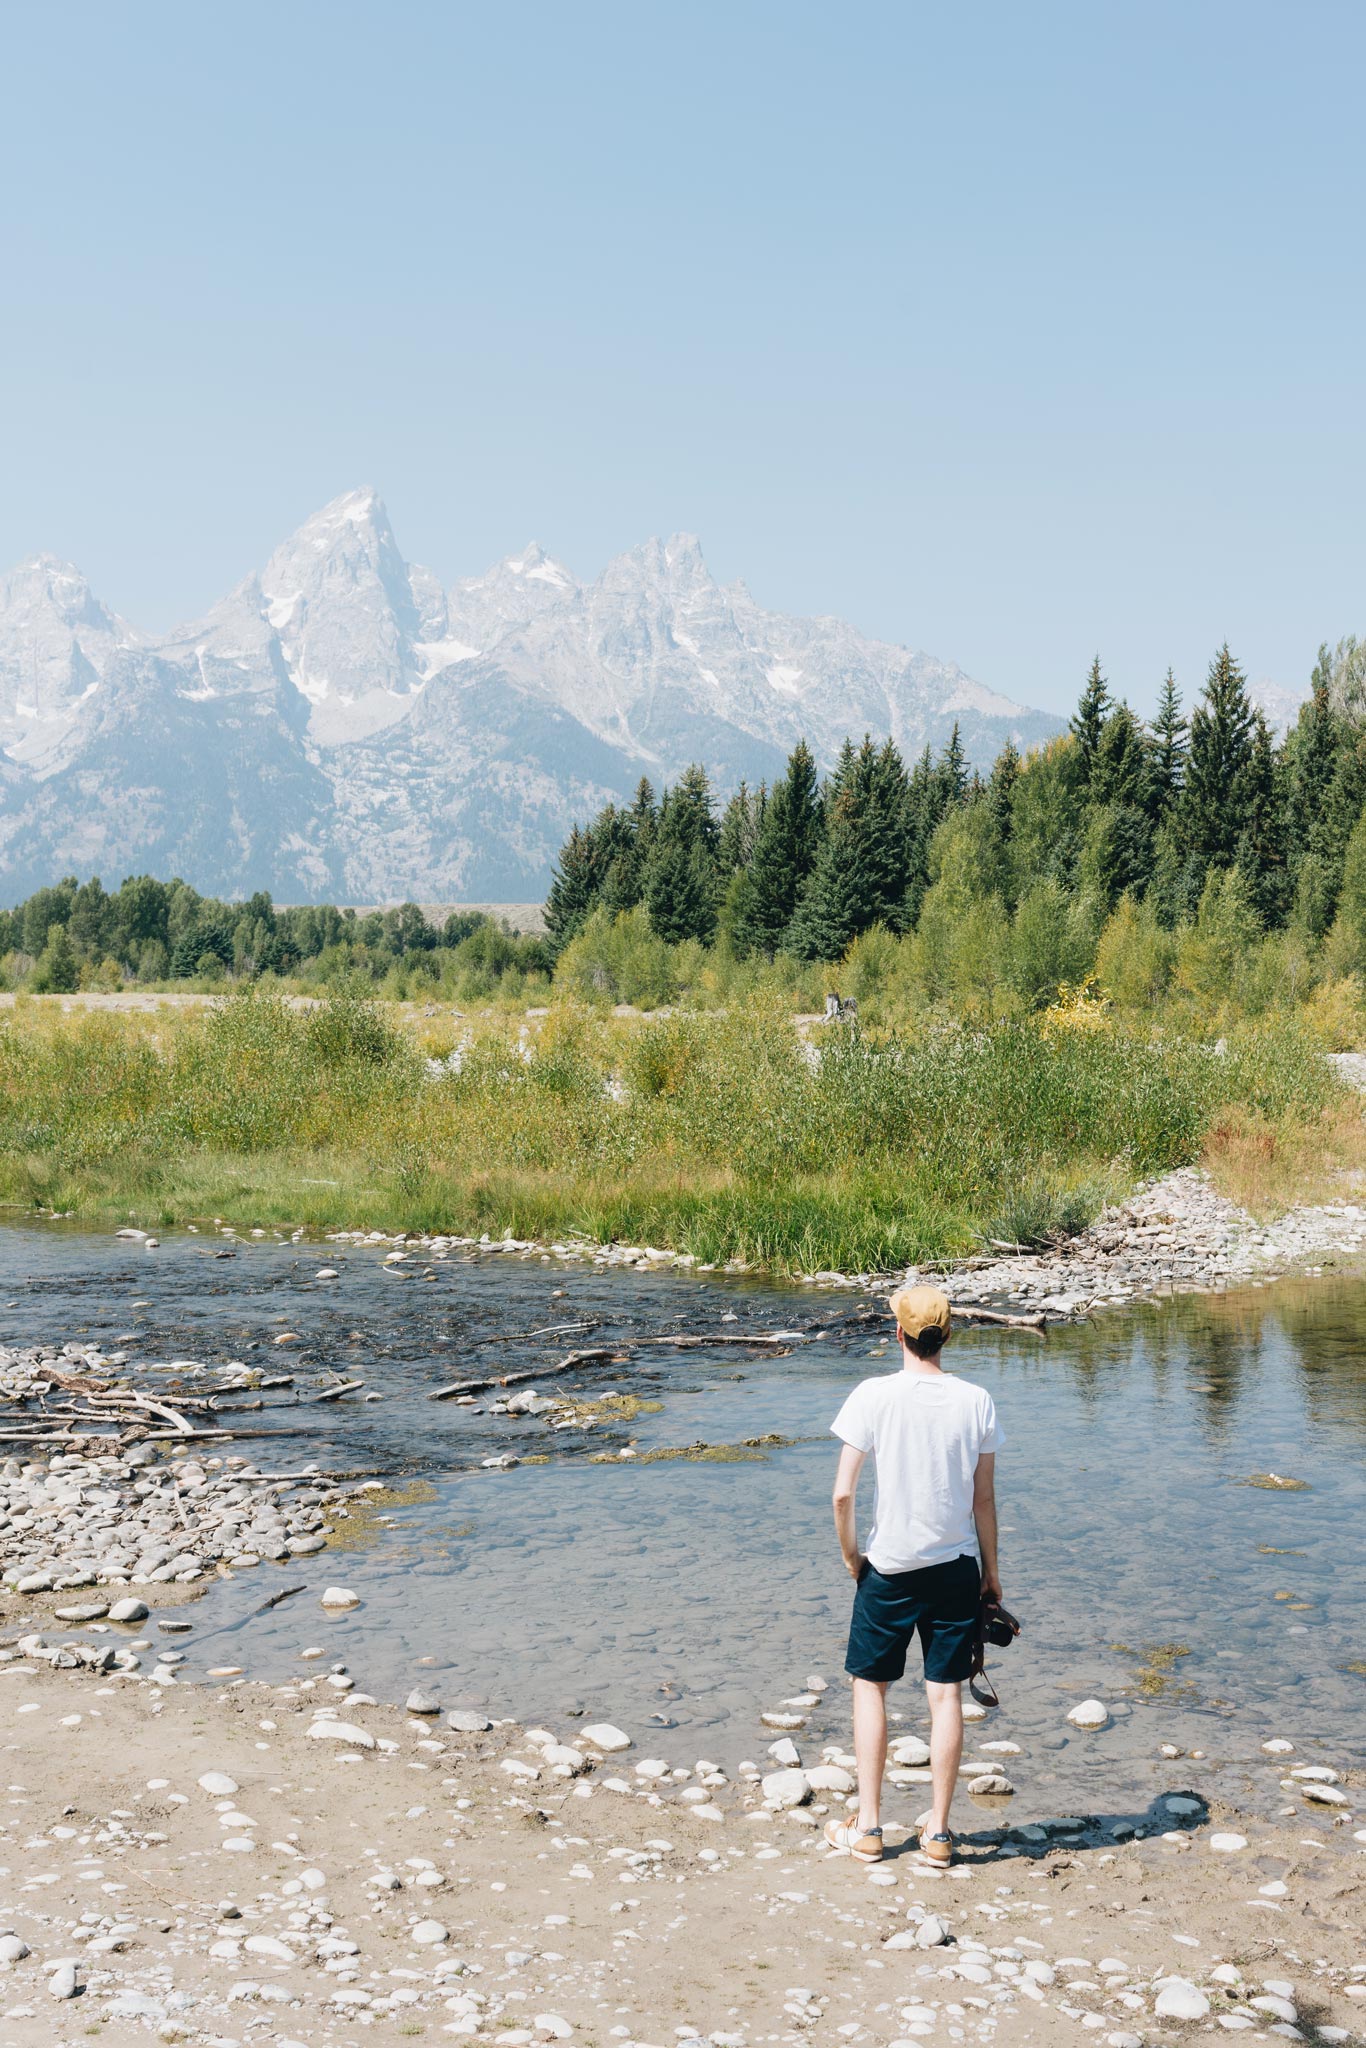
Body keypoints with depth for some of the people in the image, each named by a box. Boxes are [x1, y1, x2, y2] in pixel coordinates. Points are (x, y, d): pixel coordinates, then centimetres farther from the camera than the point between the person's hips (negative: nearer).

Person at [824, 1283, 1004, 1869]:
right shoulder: (976, 1401, -5)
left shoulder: (873, 1396, -12)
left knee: (870, 1687, 13)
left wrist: (851, 1557, 3)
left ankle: (868, 1827, 16)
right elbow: (984, 1499, 1)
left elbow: (842, 1494, -12)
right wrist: (991, 1570, 13)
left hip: (888, 1568, -2)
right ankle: (938, 1833, 15)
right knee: (946, 1695, 9)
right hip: (956, 1567, 2)